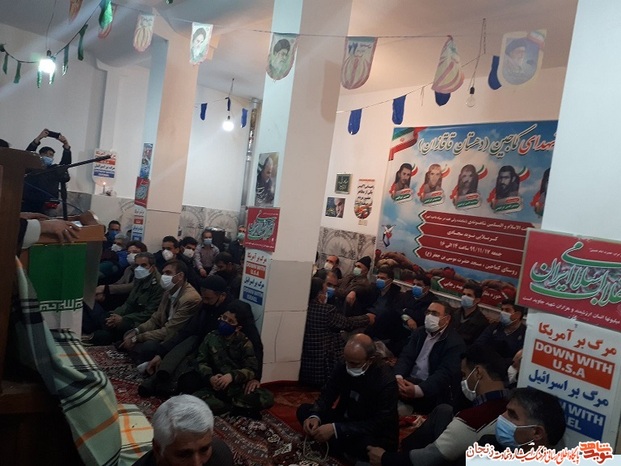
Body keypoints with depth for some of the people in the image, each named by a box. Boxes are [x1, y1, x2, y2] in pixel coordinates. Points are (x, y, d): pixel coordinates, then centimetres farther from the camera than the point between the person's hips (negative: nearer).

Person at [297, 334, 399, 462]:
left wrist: (335, 429, -36)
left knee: (366, 446, -39)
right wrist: (315, 416, -24)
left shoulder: (386, 381, -27)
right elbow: (326, 395, -1)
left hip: (376, 434, -5)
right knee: (304, 410, -3)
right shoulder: (343, 367, -11)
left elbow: (379, 424, -29)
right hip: (346, 420, 5)